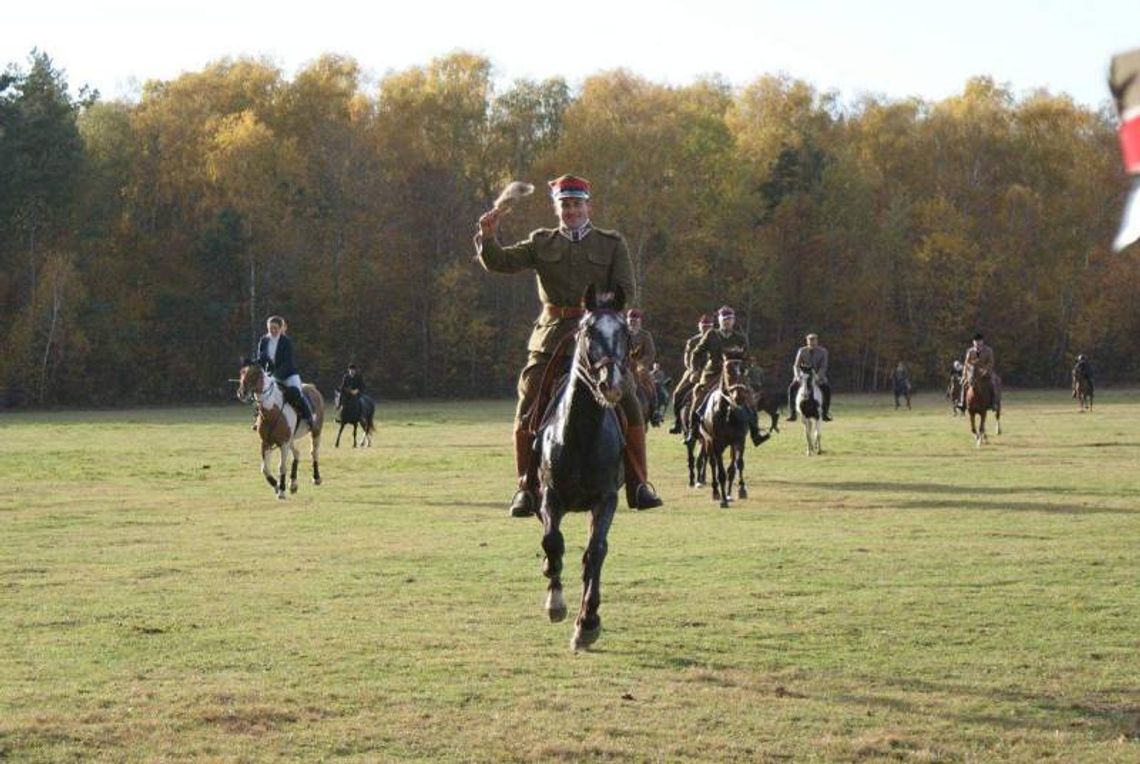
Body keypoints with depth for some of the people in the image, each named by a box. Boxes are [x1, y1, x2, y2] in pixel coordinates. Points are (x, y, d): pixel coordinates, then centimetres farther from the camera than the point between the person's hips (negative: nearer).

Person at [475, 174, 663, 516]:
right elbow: (500, 262, 1)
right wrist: (487, 238, -19)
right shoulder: (542, 243, 11)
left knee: (628, 406, -8)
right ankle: (527, 488, 2)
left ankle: (638, 485, 3)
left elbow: (625, 290, 1)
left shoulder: (612, 244, 8)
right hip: (552, 337, 1)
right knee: (529, 408, -7)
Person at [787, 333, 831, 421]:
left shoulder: (823, 351, -7)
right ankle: (792, 414, -22)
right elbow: (796, 366, -8)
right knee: (792, 388, -26)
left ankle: (825, 413, -21)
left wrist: (817, 376, -31)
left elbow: (823, 367, -13)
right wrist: (797, 376, -28)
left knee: (827, 388, -30)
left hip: (818, 376, -1)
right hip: (804, 376, 1)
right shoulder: (802, 351, -5)